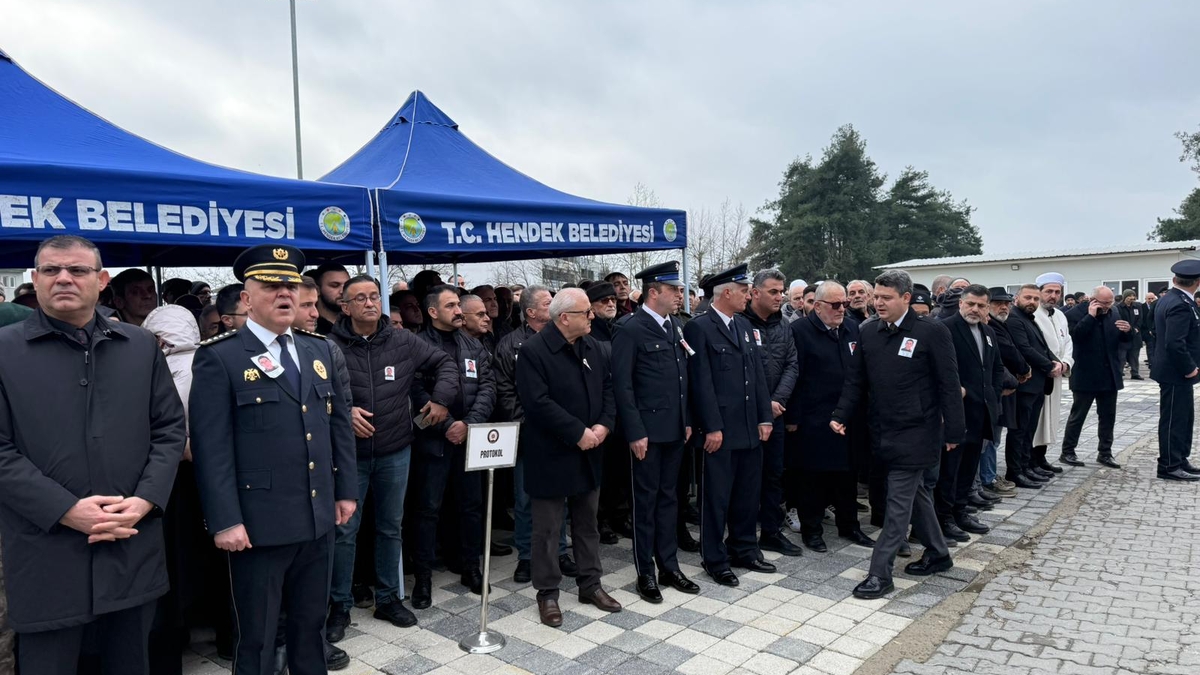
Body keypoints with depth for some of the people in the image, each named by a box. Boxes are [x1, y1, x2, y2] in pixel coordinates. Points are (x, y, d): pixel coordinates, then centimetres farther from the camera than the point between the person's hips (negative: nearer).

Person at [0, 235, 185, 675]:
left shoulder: (142, 346, 8)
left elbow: (170, 429, 6)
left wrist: (144, 501, -7)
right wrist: (66, 510, -14)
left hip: (134, 552, 3)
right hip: (47, 561, -2)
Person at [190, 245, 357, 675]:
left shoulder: (319, 349, 9)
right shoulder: (219, 357, -8)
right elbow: (211, 447, -13)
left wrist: (345, 490, 10)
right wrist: (225, 521, -16)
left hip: (318, 518, 5)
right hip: (259, 523, -5)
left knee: (311, 623, 20)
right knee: (257, 637, 12)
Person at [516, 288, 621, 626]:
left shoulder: (593, 348, 6)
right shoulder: (533, 351, -16)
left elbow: (608, 389, 9)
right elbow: (538, 402, -23)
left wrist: (604, 425, -9)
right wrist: (578, 433, -21)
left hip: (589, 453, 7)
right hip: (551, 455, -6)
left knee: (587, 523, 18)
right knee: (547, 529, 6)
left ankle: (590, 584, 32)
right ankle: (548, 593, 21)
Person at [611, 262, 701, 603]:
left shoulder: (677, 326, 10)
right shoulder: (631, 330, -12)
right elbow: (622, 386, -14)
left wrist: (687, 420, 10)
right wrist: (635, 432, -17)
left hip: (675, 429, 7)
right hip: (647, 430, -7)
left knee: (668, 498, 15)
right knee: (646, 501, 5)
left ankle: (669, 567, 27)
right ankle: (645, 573, 18)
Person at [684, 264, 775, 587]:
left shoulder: (744, 325, 13)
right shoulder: (699, 328, -10)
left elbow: (758, 374, 13)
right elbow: (701, 382, -14)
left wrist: (765, 417, 7)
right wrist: (712, 427, -16)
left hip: (751, 427, 7)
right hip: (721, 428, -7)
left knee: (748, 493, 16)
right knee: (717, 497, 4)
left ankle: (744, 549, 32)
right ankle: (715, 560, 16)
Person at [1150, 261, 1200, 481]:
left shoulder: (1167, 299, 9)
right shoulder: (1181, 305, -22)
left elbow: (1160, 334, 17)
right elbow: (1175, 343, -29)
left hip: (1175, 370, 10)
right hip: (1176, 373, -10)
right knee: (1173, 420, -1)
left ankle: (1180, 461, 26)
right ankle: (1169, 466, 7)